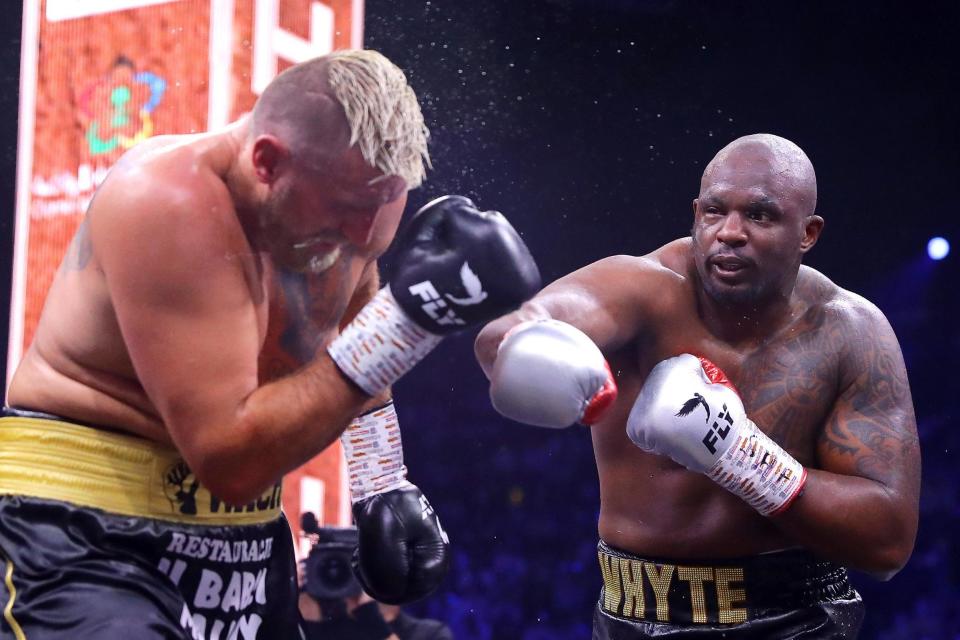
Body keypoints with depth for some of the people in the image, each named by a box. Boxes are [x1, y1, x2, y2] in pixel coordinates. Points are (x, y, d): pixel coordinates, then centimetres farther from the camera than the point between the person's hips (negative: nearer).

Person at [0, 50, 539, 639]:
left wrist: (385, 488, 9)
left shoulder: (350, 196, -4)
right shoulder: (170, 206, -26)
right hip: (86, 526, -7)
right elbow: (228, 458, -30)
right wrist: (408, 317, -34)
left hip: (244, 531, 7)